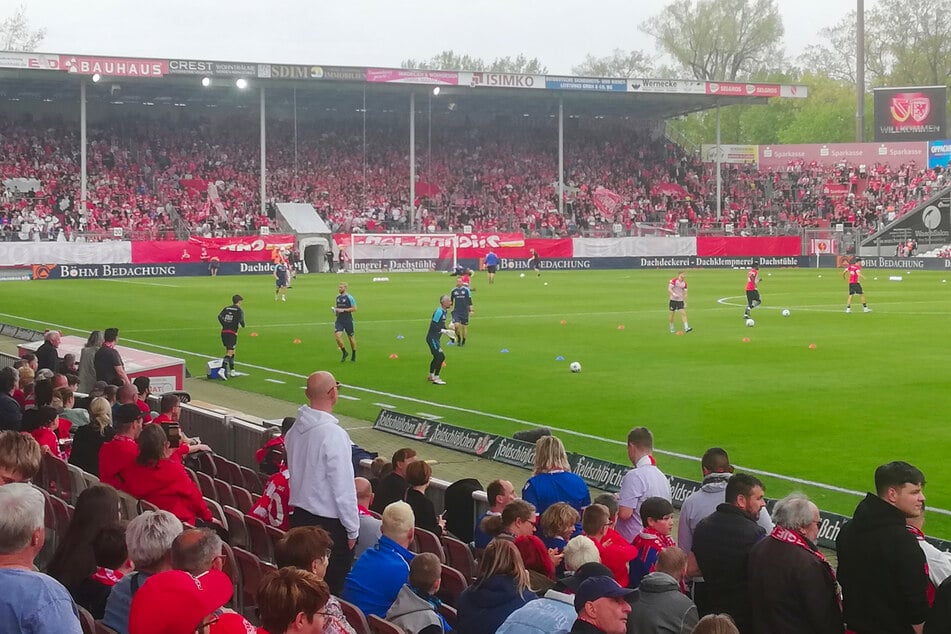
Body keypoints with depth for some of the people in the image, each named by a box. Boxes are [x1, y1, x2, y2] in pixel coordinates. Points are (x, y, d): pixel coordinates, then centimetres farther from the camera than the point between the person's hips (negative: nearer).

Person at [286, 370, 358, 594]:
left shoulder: (295, 430, 3)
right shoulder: (333, 434, -20)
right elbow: (343, 488, -18)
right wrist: (352, 529, -8)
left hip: (300, 515, 8)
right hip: (329, 523, -8)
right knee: (333, 586, 1)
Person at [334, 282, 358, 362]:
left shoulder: (349, 297, -9)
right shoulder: (338, 297, 10)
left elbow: (354, 309, -11)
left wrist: (343, 310, -18)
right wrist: (335, 309, 3)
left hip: (348, 320, -4)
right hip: (339, 320, 4)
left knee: (350, 337, 7)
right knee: (337, 336, -14)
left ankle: (354, 355, 26)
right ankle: (344, 352, 6)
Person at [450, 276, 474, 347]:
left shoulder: (466, 290, -1)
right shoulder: (453, 291, 5)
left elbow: (469, 301, 2)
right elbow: (451, 301, 16)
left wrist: (470, 310, -1)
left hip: (465, 312, 0)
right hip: (456, 311, 0)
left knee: (464, 326, 5)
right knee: (456, 325, -19)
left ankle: (463, 341, 24)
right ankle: (458, 338, 6)